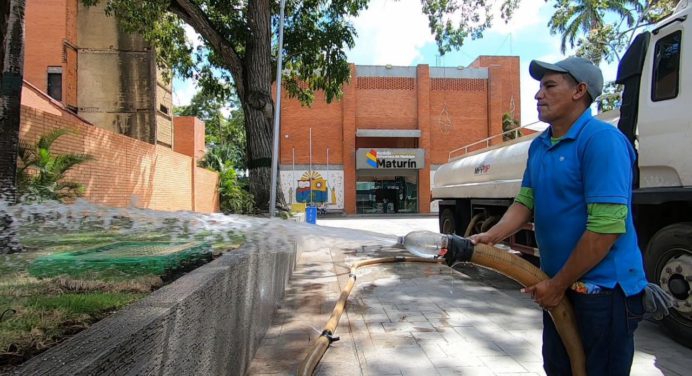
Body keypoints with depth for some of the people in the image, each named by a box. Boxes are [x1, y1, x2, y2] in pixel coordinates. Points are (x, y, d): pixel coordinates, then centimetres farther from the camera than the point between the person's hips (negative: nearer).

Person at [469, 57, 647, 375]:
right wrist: (489, 237, -12)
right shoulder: (539, 146, 8)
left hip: (603, 287, -8)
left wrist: (558, 284, -17)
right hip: (558, 284, 8)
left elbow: (607, 226, -23)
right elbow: (526, 202, 6)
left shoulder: (602, 139, -19)